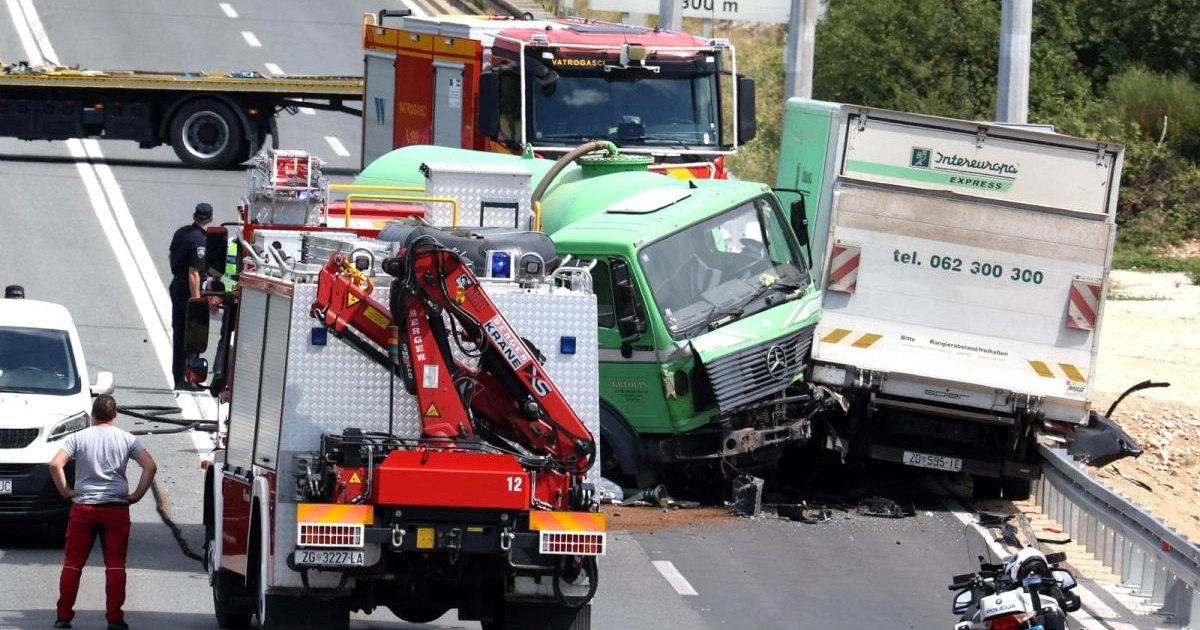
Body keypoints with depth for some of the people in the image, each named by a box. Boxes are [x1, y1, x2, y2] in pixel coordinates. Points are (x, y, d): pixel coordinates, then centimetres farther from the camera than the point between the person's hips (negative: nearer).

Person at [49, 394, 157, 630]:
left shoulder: (78, 438, 1)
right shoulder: (127, 439, 3)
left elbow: (55, 465, -12)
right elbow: (150, 467, -6)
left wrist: (65, 491, -1)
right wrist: (137, 495, 1)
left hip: (83, 507, 0)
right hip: (116, 508, 0)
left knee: (73, 563, 7)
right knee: (115, 564, 3)